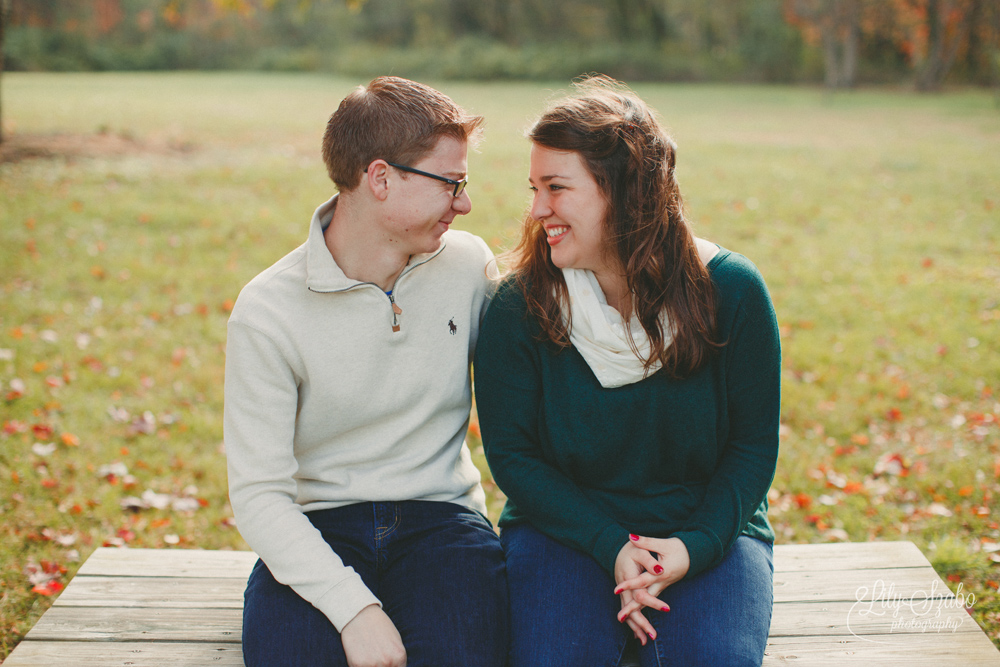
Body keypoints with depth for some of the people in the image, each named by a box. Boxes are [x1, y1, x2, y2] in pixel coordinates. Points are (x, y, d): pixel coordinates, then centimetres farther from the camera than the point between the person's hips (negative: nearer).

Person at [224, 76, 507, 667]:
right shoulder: (268, 312, -9)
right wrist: (355, 607, -25)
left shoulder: (468, 265, 2)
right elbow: (258, 492, -12)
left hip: (441, 515, 2)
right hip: (320, 526, -1)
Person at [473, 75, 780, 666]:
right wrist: (611, 547, -16)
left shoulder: (731, 290, -8)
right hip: (568, 526, 0)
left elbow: (754, 444, -1)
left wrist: (693, 545, -17)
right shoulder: (517, 308, -8)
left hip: (706, 532, 1)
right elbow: (513, 454, -4)